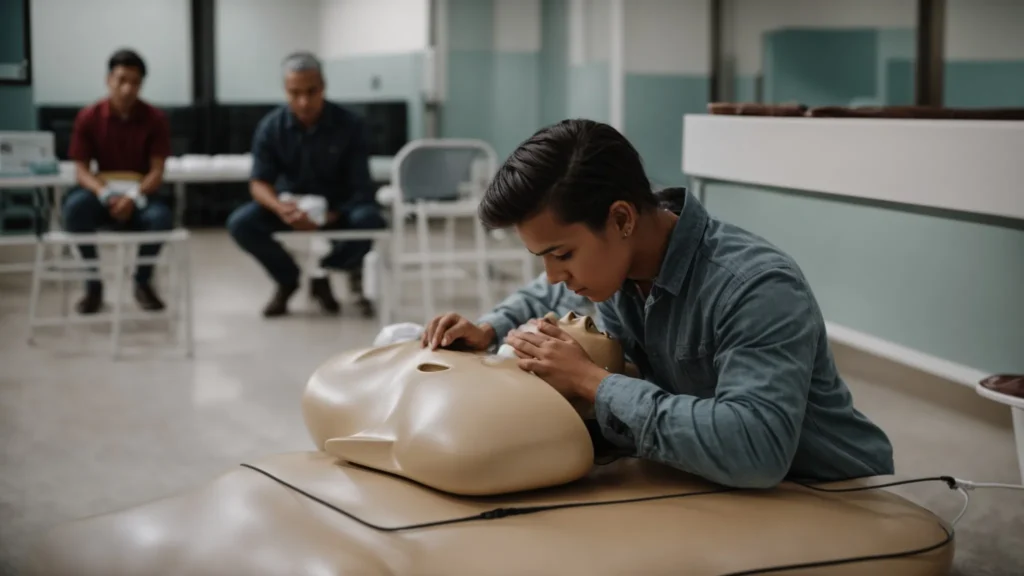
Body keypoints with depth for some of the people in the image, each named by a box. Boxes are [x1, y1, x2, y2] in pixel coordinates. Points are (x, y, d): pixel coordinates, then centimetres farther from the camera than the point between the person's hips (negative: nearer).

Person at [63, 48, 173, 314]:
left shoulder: (155, 119, -5)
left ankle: (143, 282, -3)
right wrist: (106, 194, -26)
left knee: (161, 217, -35)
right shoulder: (88, 117, -3)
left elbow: (157, 171, -9)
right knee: (75, 206, -34)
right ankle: (93, 286, -13)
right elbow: (81, 169, -6)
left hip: (140, 195, 0)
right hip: (103, 193, 1)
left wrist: (134, 197, -28)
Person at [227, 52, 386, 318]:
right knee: (240, 223, -25)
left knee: (370, 220, -34)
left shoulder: (349, 125, -12)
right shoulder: (270, 126, -8)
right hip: (290, 204, 1)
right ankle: (288, 279, 4)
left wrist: (334, 214, -32)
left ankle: (323, 273, -2)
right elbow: (259, 182, -10)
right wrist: (280, 207, -33)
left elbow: (360, 186, -12)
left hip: (337, 207, -1)